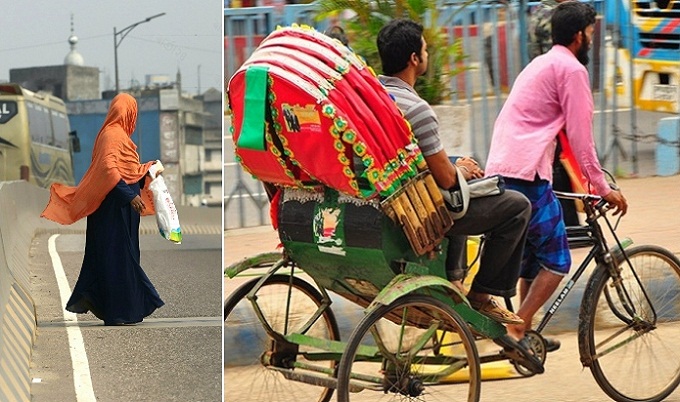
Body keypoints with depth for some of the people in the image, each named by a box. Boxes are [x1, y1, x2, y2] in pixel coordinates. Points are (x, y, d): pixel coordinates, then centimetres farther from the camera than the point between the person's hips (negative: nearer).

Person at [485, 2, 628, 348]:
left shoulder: (540, 64, 25)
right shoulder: (571, 68, -4)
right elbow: (580, 137, -8)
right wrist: (602, 187, -2)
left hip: (499, 173, 9)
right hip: (527, 176, -9)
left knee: (532, 258, 19)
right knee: (556, 262, -3)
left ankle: (524, 333, 23)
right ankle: (516, 330, -10)